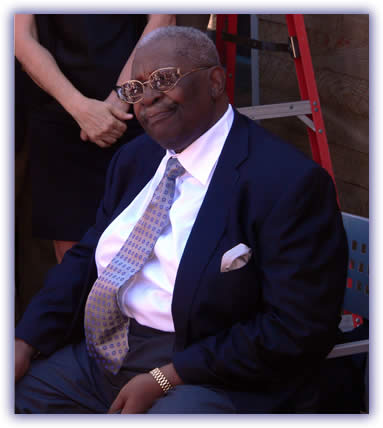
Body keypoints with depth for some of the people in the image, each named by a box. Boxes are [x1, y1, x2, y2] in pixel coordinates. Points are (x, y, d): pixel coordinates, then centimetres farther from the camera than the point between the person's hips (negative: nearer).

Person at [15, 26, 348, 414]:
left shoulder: (288, 182, -14)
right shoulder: (134, 159, 12)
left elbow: (297, 331, -18)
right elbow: (85, 258, 14)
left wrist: (165, 378, -20)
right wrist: (26, 342, -3)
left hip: (204, 375, -6)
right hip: (95, 356, 7)